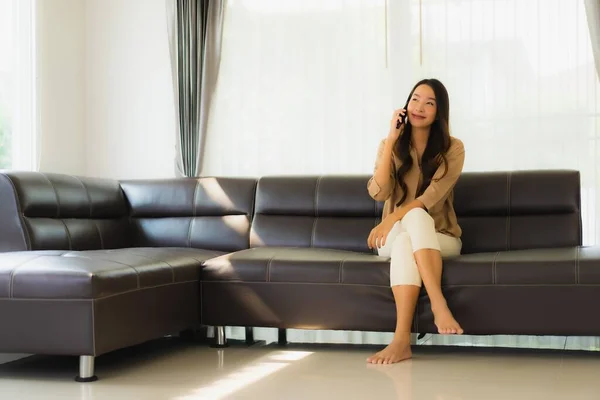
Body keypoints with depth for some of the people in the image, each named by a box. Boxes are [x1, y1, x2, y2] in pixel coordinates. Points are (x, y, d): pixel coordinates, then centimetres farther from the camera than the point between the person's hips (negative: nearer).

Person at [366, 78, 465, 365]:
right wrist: (391, 139, -14)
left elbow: (433, 196, -16)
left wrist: (391, 220, -28)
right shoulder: (391, 146, 5)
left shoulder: (452, 149, -2)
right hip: (395, 236, 1)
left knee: (415, 216, -36)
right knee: (403, 242, -36)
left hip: (441, 238, -1)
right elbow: (378, 193, -11)